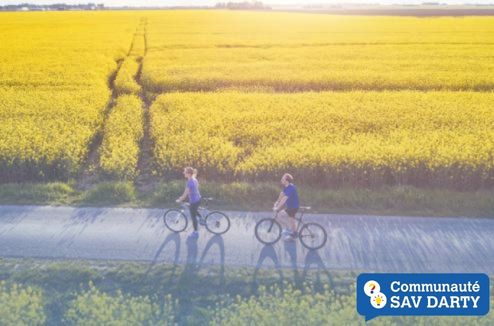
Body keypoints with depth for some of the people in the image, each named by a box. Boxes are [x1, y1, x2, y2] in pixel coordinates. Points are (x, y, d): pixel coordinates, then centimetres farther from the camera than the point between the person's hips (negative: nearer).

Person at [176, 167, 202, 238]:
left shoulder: (189, 182, -26)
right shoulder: (194, 179, 2)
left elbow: (185, 194, -20)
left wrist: (179, 200, -3)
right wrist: (182, 197, 21)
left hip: (194, 202, -8)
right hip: (198, 199, 8)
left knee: (193, 217, 9)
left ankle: (195, 233, 22)